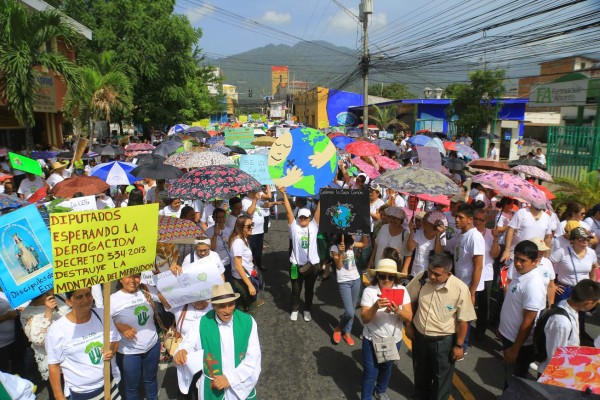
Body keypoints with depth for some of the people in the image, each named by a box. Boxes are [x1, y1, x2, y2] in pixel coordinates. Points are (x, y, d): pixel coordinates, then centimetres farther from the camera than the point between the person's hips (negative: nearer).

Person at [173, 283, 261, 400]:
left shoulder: (248, 322, -13)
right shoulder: (202, 323, -12)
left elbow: (253, 358, -13)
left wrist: (230, 378, -22)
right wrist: (182, 352, -31)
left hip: (241, 385, 0)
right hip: (212, 388, 0)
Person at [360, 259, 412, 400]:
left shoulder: (402, 290, -12)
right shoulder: (369, 291, -19)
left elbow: (409, 318, -14)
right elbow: (364, 319, -22)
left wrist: (397, 311, -35)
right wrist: (376, 307, -40)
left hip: (394, 340, 3)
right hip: (372, 340, -3)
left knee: (387, 368, 26)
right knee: (370, 373, 7)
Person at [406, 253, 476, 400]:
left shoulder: (460, 289, -26)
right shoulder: (421, 278, -18)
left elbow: (463, 320, -13)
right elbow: (410, 301, 0)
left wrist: (459, 345, -6)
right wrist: (408, 325, 4)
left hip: (443, 341, -3)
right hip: (419, 335, 4)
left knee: (441, 377, 20)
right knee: (420, 372, 27)